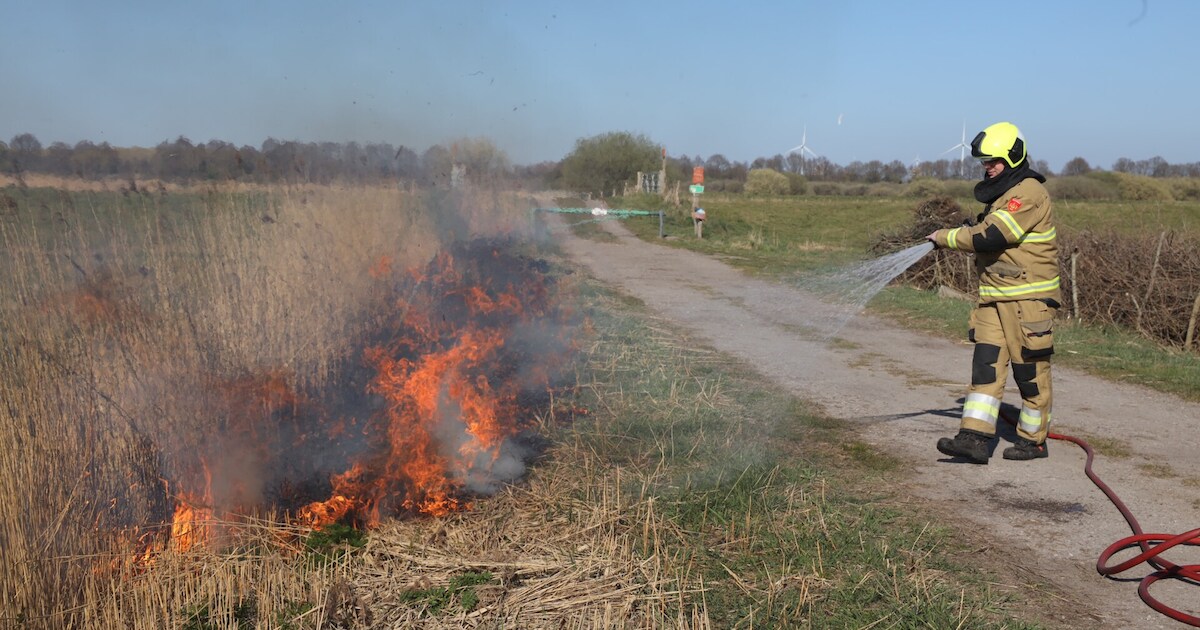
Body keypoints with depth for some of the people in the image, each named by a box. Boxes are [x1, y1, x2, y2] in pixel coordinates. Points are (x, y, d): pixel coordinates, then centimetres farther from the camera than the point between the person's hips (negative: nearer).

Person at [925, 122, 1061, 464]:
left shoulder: (1029, 193, -15)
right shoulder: (1002, 194, 17)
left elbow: (991, 236, -23)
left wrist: (946, 237, -12)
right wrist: (970, 230, 6)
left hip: (1028, 298, -9)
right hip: (994, 297, 9)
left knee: (1030, 371, 3)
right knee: (985, 365, 0)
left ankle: (1033, 440, 16)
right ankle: (974, 438, -2)